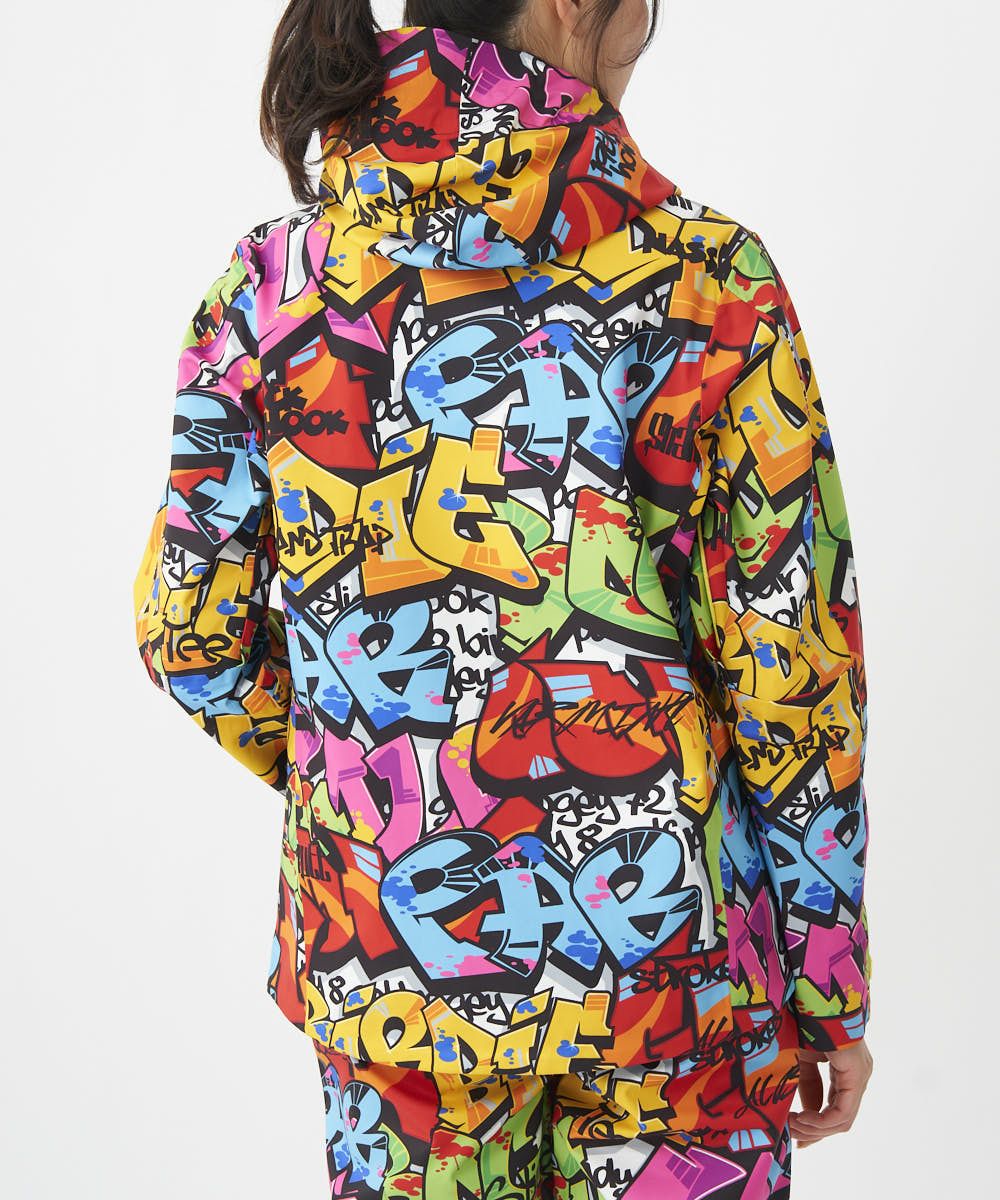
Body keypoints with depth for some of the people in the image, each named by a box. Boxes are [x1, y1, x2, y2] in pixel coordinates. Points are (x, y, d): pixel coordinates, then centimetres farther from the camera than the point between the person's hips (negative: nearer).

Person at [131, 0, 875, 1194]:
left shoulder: (270, 284, -6)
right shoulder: (705, 286, -15)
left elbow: (189, 634, 0)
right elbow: (794, 676, -12)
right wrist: (831, 989, 0)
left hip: (382, 962, 3)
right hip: (666, 961, -2)